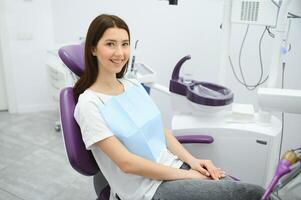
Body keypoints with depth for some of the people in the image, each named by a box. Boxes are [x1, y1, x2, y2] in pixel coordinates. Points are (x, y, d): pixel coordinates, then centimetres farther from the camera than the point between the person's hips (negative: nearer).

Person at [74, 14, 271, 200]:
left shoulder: (134, 85, 6)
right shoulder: (89, 104, -14)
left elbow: (161, 130, 9)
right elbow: (126, 162, -17)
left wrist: (192, 160, -4)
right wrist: (186, 175, -15)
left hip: (173, 164, 6)